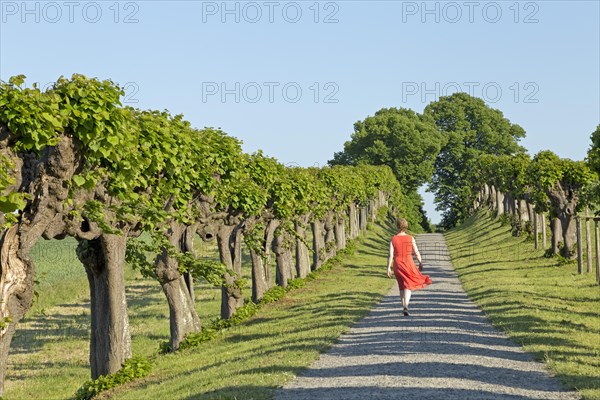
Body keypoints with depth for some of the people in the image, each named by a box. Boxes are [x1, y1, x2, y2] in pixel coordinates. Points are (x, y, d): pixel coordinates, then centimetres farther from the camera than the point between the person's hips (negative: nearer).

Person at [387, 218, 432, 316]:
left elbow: (391, 255, -8)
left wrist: (388, 268, -4)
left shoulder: (393, 239, -6)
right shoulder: (411, 238, -6)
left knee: (402, 286, 18)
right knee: (408, 286, 2)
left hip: (398, 265, 2)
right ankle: (406, 307, -19)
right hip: (409, 264, -1)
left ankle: (404, 307, 24)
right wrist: (420, 263, 11)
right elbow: (417, 252, -2)